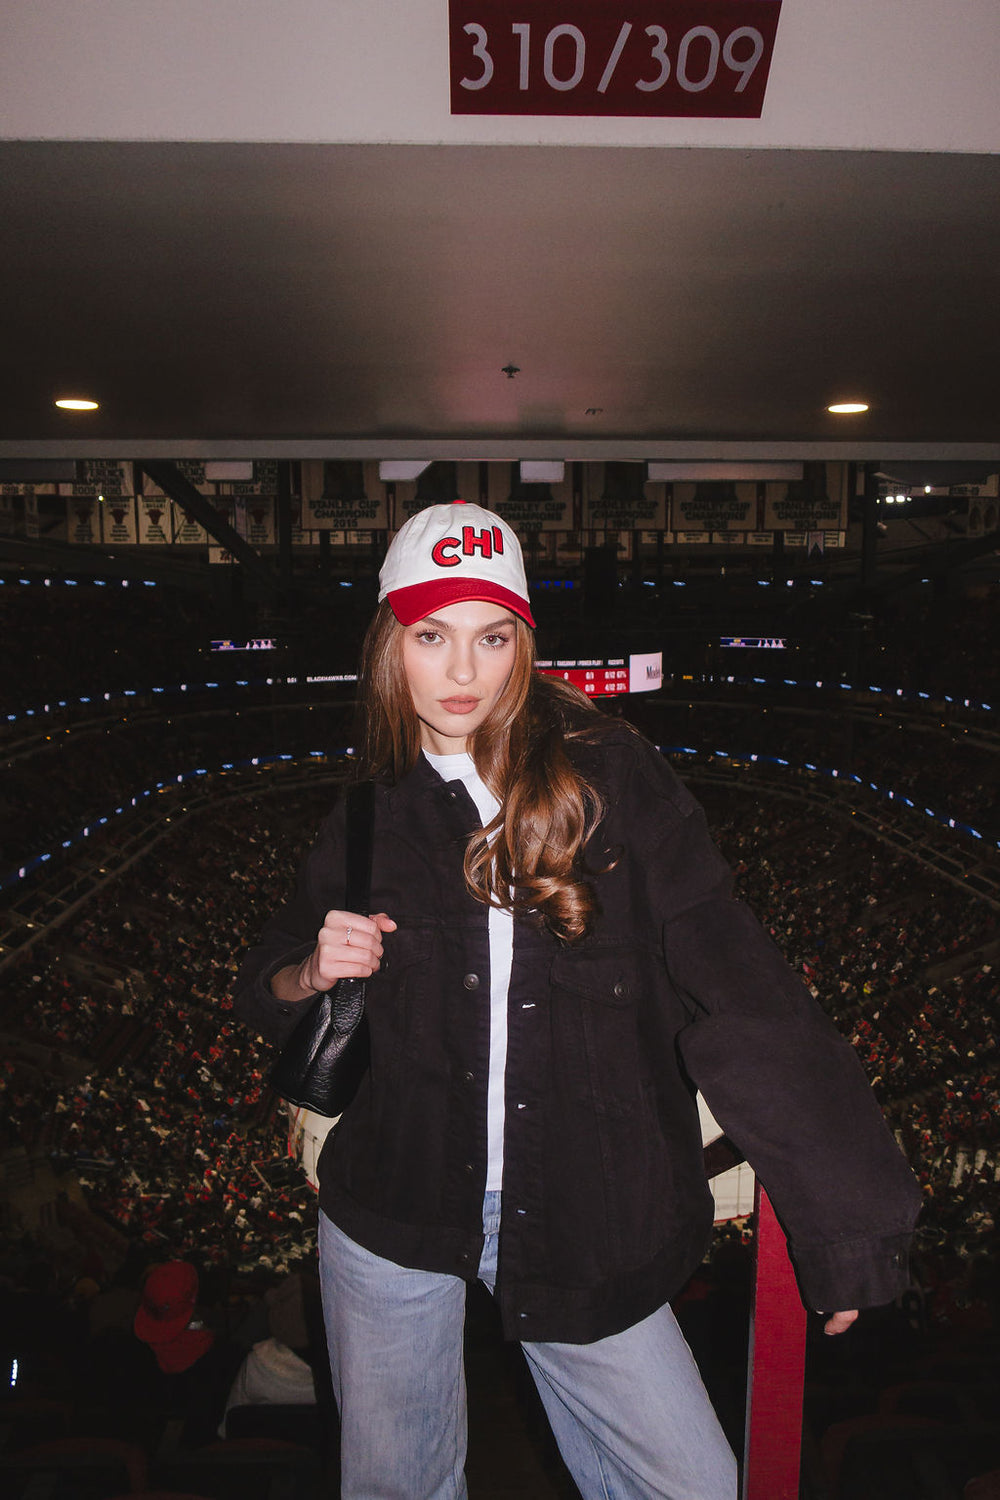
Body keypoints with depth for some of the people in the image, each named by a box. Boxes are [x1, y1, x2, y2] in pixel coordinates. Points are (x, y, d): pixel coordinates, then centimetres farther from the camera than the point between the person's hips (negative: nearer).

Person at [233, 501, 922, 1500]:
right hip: (393, 1212, 2)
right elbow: (265, 997, 12)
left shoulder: (608, 774, -7)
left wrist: (845, 1216, -12)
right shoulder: (369, 812, 0)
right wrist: (313, 972, -12)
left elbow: (729, 984, -10)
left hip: (580, 1225, -1)